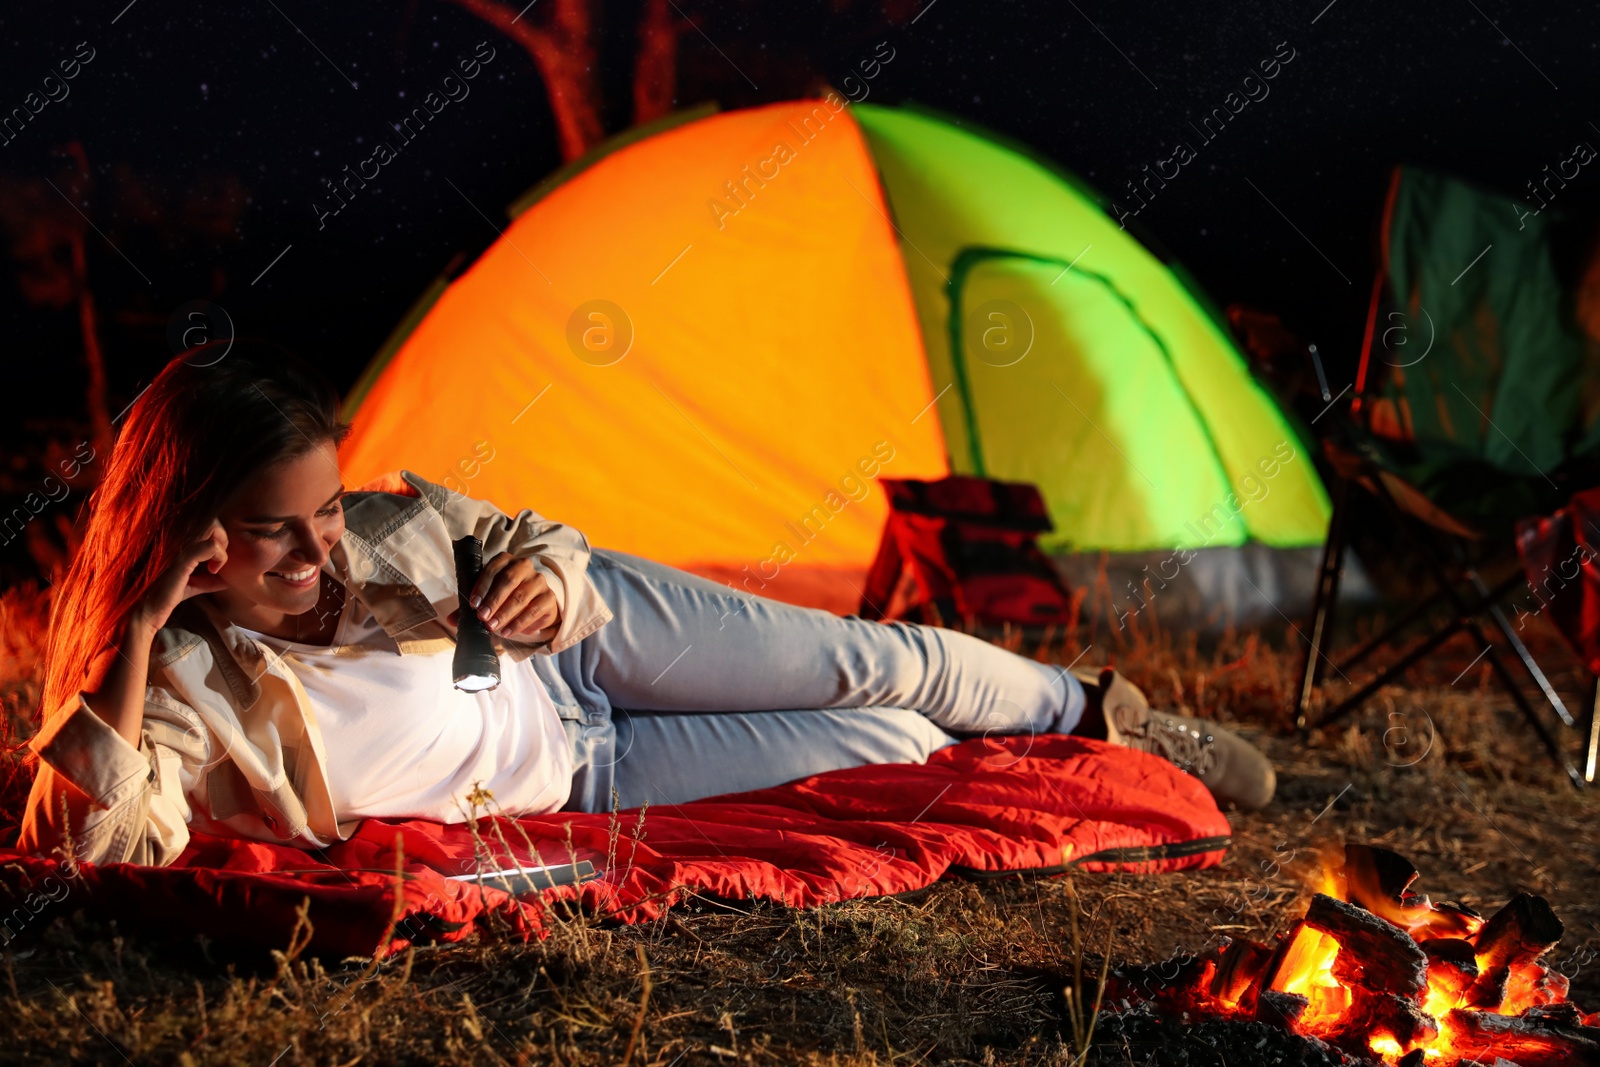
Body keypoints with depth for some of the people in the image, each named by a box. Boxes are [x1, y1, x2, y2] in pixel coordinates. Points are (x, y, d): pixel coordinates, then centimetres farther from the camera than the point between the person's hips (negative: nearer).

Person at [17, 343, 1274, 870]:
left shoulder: (385, 528, -20)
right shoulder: (177, 690, -29)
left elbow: (546, 547, -3)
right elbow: (97, 840, -46)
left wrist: (547, 581, -28)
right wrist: (133, 631, -52)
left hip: (583, 639, 2)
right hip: (585, 782, -2)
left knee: (877, 666, -3)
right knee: (887, 747, -3)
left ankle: (1103, 707, 29)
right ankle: (1041, 764, 31)